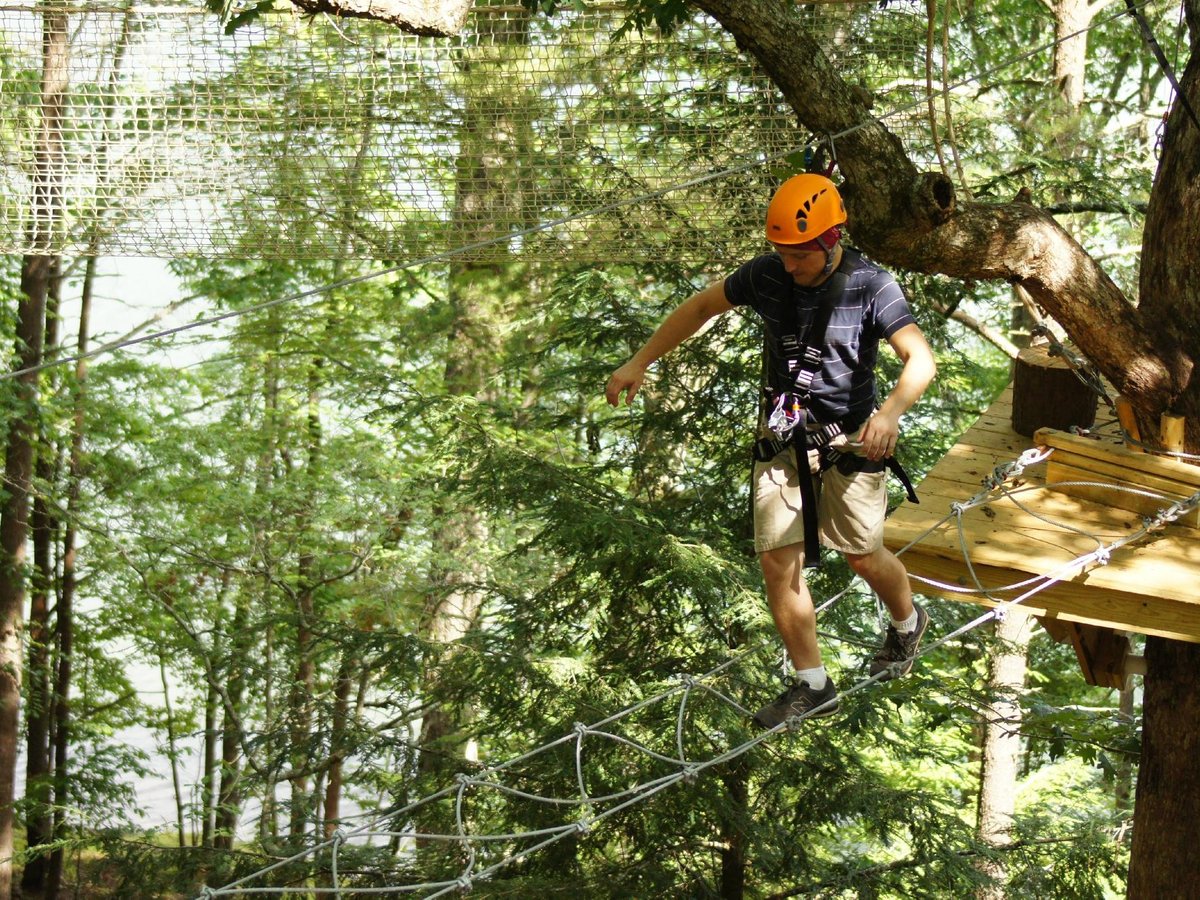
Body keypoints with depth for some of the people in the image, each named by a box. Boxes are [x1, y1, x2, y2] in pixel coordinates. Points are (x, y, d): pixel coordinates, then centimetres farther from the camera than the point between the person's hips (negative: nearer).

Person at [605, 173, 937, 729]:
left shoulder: (870, 286, -17)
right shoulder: (765, 276, -6)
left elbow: (920, 358, -25)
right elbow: (700, 308, 9)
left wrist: (891, 411, -45)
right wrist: (639, 363, 5)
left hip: (848, 439, -3)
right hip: (783, 440, 4)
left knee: (863, 558, 8)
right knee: (778, 560, -2)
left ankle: (907, 623, 42)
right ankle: (811, 687, 10)